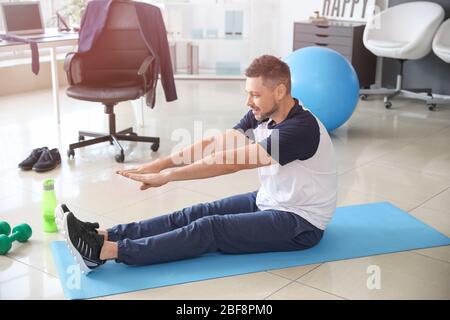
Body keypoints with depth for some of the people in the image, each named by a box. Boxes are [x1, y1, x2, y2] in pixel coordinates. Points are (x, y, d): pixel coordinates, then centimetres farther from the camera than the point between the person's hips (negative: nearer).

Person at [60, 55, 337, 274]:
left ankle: (105, 252, -30)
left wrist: (167, 176, -29)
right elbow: (214, 145, -4)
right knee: (196, 214, -9)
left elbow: (231, 162, -31)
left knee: (211, 229, -23)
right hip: (269, 202, 8)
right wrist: (159, 164, -15)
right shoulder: (262, 115, 0)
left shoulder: (301, 129, -28)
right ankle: (101, 236, -19)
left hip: (301, 224, -8)